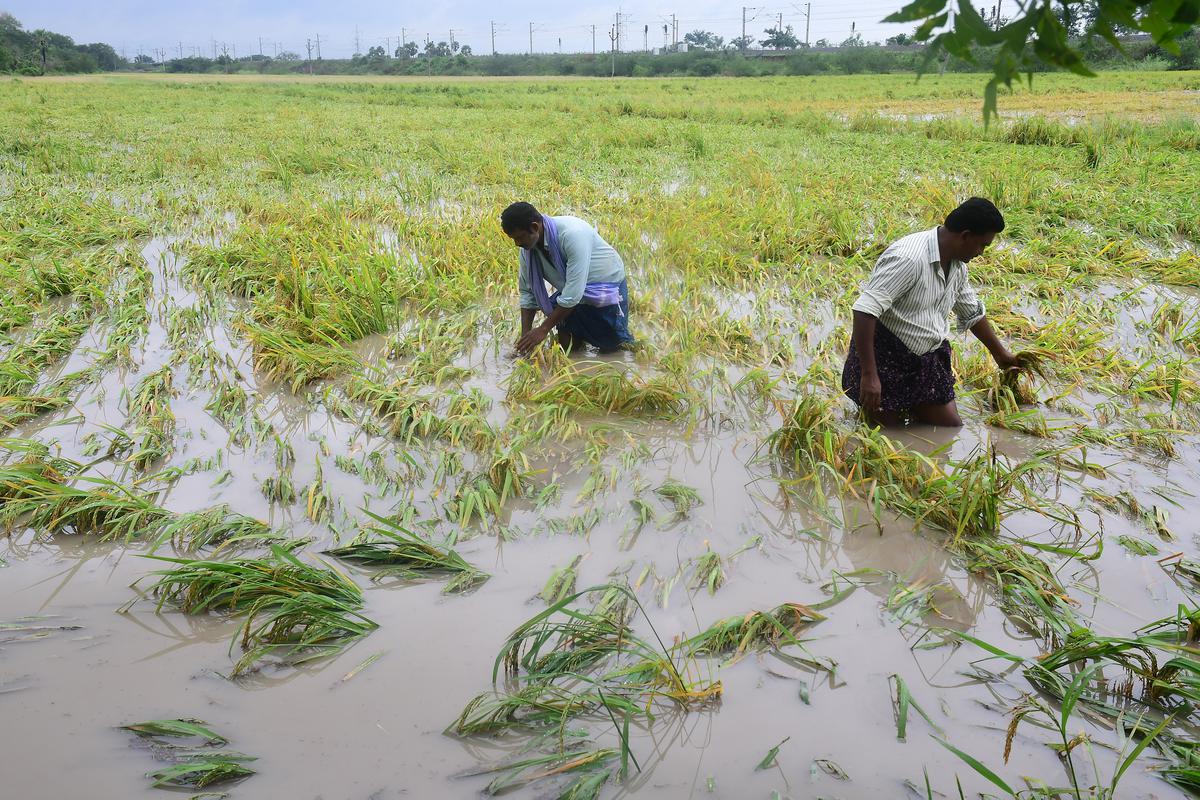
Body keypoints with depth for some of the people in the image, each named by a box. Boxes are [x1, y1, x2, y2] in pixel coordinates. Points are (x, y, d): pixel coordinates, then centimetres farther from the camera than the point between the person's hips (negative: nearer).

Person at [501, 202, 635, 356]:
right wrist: (525, 336, -11)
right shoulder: (528, 248, -14)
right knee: (566, 344, 1)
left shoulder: (573, 233, -36)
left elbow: (573, 292, -35)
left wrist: (544, 329, -30)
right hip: (571, 289, 6)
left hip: (607, 284, -6)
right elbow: (528, 291, -3)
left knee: (609, 345, -1)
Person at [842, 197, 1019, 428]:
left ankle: (906, 407, 29)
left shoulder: (957, 265, 4)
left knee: (951, 426, 7)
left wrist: (999, 353, 35)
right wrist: (869, 374, -33)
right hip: (886, 357, -8)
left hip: (927, 360, 8)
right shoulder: (908, 258, -26)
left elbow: (973, 313, 23)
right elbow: (865, 310, -32)